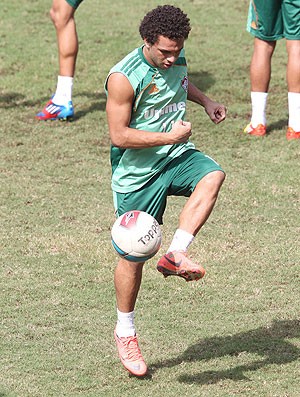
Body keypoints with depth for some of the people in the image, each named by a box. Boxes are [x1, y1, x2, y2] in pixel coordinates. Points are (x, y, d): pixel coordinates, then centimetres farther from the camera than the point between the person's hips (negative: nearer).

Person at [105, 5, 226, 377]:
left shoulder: (176, 60, 0)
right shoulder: (123, 78, -21)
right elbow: (118, 136, -20)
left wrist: (205, 100, 12)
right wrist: (168, 136, -20)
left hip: (177, 157, 5)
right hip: (137, 173, -5)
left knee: (212, 176, -29)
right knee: (133, 253, 3)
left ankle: (175, 255, -24)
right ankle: (125, 333, 22)